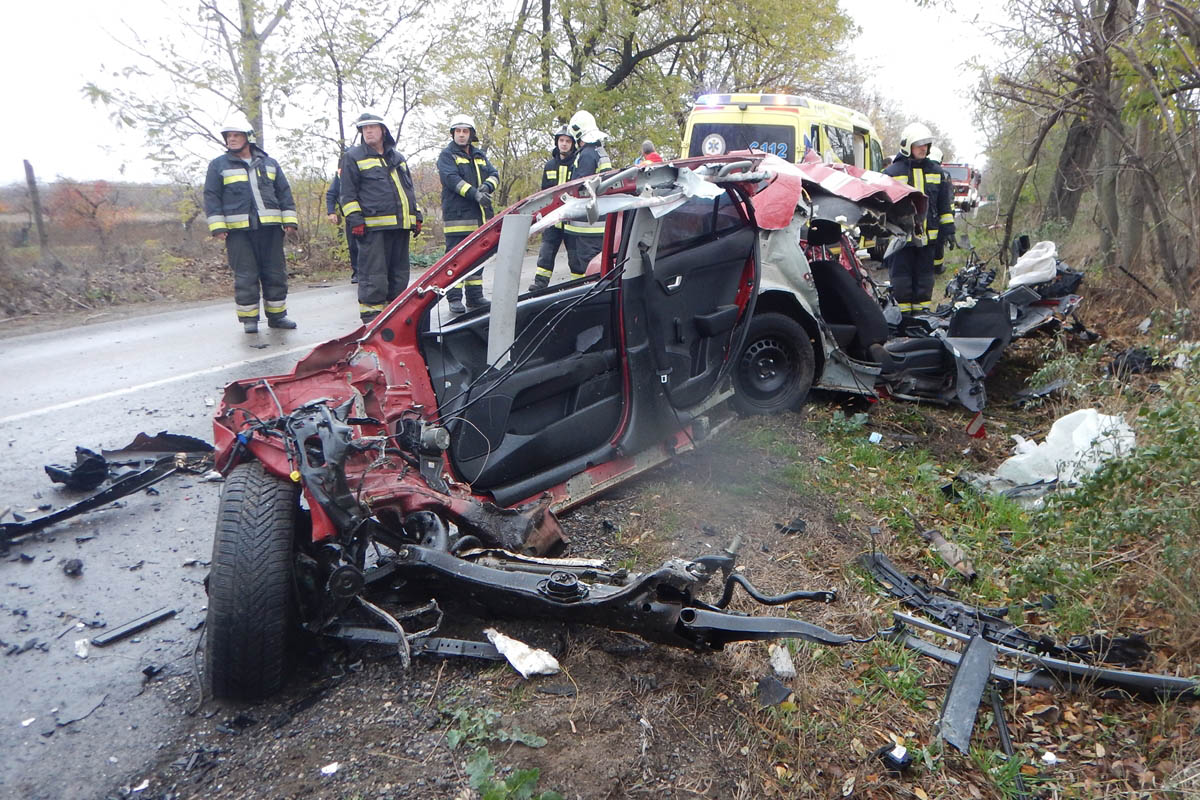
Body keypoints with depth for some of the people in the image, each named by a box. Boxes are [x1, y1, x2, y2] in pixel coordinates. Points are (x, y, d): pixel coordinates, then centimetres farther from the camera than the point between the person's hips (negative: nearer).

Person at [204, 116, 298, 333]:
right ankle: (249, 319, 7)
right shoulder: (218, 165, 7)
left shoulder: (269, 163, 15)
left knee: (275, 273, 5)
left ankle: (277, 315, 16)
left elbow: (284, 193, 15)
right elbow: (211, 197, 4)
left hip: (270, 227, 3)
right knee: (245, 276, -2)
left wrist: (289, 220, 6)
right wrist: (217, 226, -6)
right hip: (238, 230, -2)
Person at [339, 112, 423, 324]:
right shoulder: (353, 157, 5)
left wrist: (417, 216, 19)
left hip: (400, 226, 6)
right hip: (373, 227, -6)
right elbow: (348, 193, 0)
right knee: (374, 276, -9)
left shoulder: (398, 157, 21)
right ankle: (371, 320, -3)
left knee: (399, 274, 10)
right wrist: (354, 219, -10)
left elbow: (410, 189, 27)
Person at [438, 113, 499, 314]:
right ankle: (454, 299, -2)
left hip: (480, 216, 6)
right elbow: (451, 179, -14)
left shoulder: (480, 155, 19)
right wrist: (475, 194, -25)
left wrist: (487, 186, -14)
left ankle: (475, 297, 19)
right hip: (457, 215, -6)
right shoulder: (447, 156, 1)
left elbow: (494, 174, 10)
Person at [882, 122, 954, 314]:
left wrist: (947, 229, 11)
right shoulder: (892, 172, -2)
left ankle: (922, 310, 20)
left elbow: (943, 204, 17)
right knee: (902, 277, -1)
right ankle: (903, 312, 7)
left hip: (928, 236, 4)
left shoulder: (935, 171, 12)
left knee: (924, 276, 10)